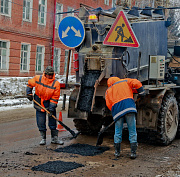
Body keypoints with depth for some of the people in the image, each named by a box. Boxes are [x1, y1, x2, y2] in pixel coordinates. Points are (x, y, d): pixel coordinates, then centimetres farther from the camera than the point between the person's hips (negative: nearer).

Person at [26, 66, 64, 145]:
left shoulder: (56, 83, -17)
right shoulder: (37, 78, -12)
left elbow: (55, 98, -15)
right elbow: (30, 84, 8)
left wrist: (51, 109, -18)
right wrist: (29, 94, -1)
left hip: (50, 103, -1)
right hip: (39, 102, 1)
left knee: (52, 120, 3)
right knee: (41, 122, 4)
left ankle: (54, 138, 15)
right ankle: (43, 138, 16)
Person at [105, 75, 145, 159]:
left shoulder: (108, 91, 23)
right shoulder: (124, 81, 20)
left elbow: (108, 105, 14)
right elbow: (136, 83, 6)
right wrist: (141, 92, 15)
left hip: (116, 109, 2)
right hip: (129, 106, -2)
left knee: (118, 132, 14)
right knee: (132, 131, 4)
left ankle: (117, 152, 20)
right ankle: (133, 152, 3)